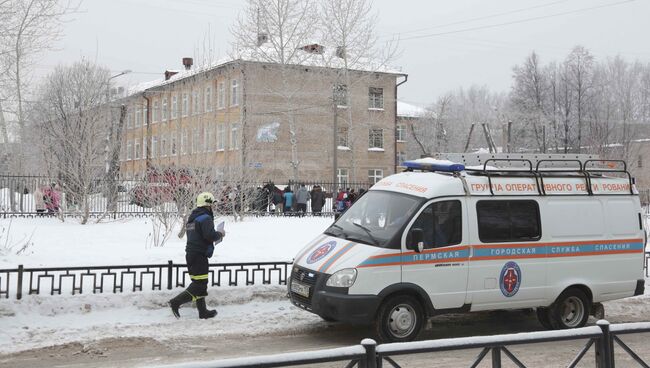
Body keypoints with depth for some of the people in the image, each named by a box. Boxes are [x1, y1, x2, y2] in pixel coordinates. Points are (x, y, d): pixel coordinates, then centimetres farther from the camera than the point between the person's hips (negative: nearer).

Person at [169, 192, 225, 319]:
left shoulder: (192, 218, 17)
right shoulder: (205, 218, -13)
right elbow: (210, 235, -25)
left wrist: (216, 235, 16)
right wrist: (220, 234, -5)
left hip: (190, 254, 10)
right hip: (199, 255, -10)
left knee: (199, 283, 13)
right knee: (200, 284, -7)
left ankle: (203, 311, 18)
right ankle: (176, 302, -12)